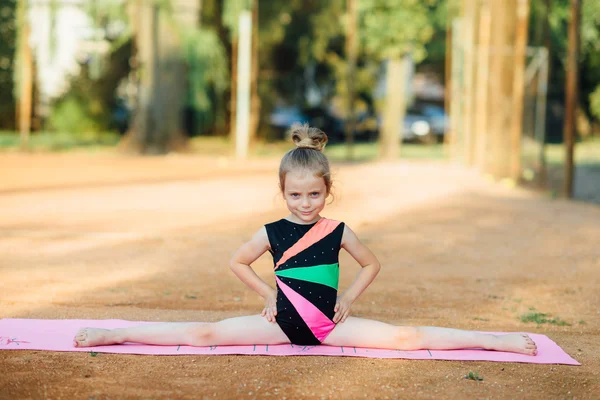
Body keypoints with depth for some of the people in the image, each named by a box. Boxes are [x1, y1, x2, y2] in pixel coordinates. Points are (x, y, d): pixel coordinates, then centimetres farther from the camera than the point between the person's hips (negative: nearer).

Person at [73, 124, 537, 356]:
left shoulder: (339, 232, 0)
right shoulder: (272, 232, -1)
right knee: (206, 334, -14)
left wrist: (348, 299, 5)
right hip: (283, 321, 0)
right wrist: (269, 294, 6)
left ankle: (492, 340, -11)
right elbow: (238, 262, 13)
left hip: (329, 324, 0)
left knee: (407, 336, -13)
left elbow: (372, 264, 15)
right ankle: (115, 333, -13)